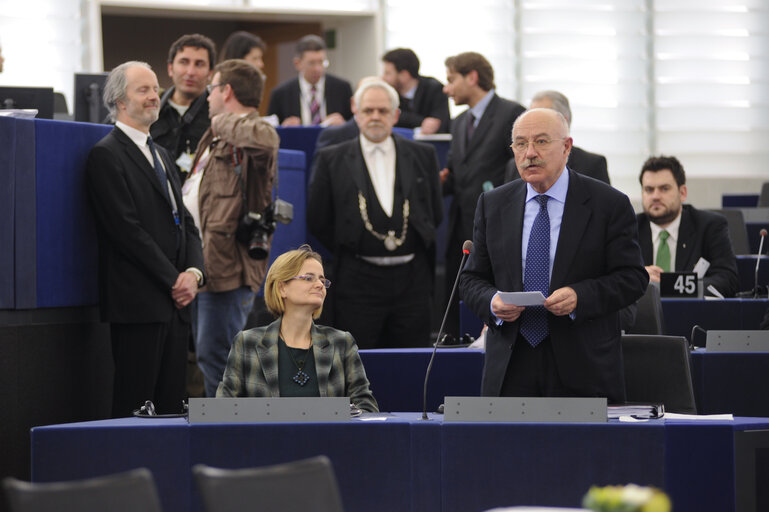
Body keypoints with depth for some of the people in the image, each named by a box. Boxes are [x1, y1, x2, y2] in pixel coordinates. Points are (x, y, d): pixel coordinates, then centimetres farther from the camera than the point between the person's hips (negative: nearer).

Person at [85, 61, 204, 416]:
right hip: (138, 304, -8)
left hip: (174, 303, 8)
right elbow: (127, 229, -13)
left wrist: (193, 273, 0)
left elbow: (186, 223, 19)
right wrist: (173, 280, -12)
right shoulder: (106, 155, -6)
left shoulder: (161, 156, 22)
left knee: (171, 406, 5)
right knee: (136, 407, -8)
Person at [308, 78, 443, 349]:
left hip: (412, 278, 2)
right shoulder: (332, 160, 4)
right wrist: (348, 250, 2)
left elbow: (435, 214, 14)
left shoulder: (422, 155, 10)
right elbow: (317, 221, 5)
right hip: (357, 281, -2)